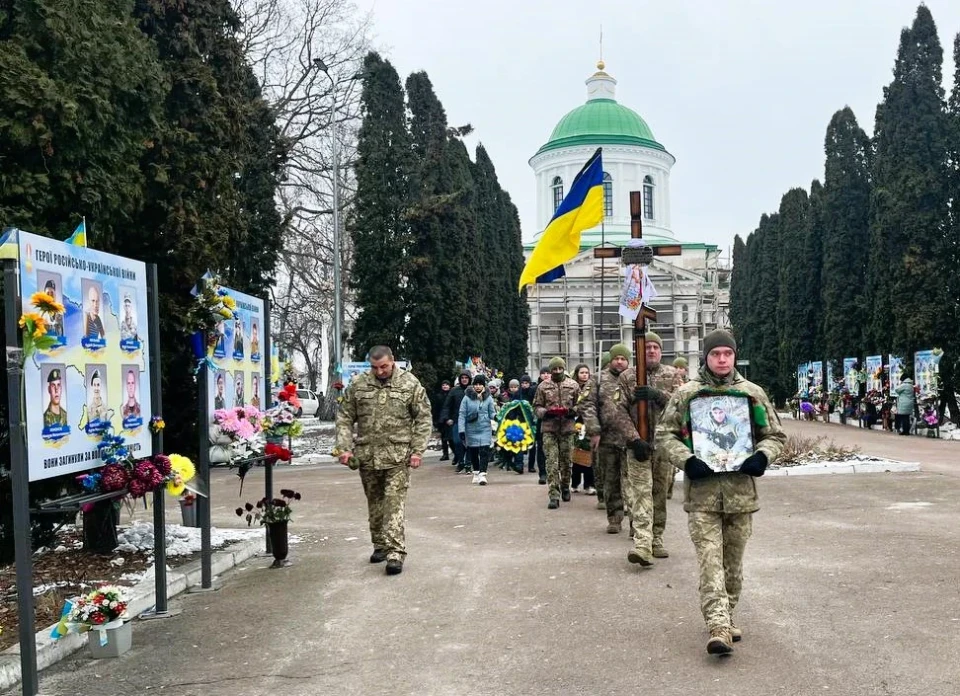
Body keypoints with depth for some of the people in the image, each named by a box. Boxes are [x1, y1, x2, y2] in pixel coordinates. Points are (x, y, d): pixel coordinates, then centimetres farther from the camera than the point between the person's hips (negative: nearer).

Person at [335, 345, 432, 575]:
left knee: (394, 502, -8)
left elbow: (423, 418, 0)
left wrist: (417, 450, -6)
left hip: (398, 455, -3)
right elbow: (345, 418, 6)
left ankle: (395, 552, -7)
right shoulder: (357, 384, 3)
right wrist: (345, 447, -4)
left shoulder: (410, 384, -2)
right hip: (367, 454, 3)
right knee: (374, 502, 14)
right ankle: (380, 545, 29)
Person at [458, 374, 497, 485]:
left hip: (485, 429, -1)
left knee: (484, 451, -11)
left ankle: (482, 474, -13)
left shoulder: (488, 398, 1)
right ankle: (476, 473, 28)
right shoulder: (467, 398, -3)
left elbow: (491, 413, 6)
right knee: (473, 452, 11)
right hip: (471, 429, 1)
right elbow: (462, 415, -3)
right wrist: (461, 430, -7)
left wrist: (495, 416, -17)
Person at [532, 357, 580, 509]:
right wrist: (545, 412, -13)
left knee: (566, 461, 10)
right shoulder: (543, 386, 4)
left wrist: (574, 411, -10)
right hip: (549, 429, -1)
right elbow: (536, 406, 7)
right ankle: (554, 495, -6)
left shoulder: (573, 385, 7)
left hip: (567, 428, 1)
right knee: (552, 462, -6)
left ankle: (565, 487, 33)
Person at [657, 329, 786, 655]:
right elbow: (665, 434, 3)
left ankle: (726, 617, 30)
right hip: (702, 491, -2)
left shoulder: (753, 393, 7)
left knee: (733, 560, 13)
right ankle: (719, 628, -12)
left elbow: (775, 435, 13)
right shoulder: (686, 393, 1)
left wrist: (762, 456, -7)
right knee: (710, 558, -10)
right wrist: (686, 460, -14)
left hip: (741, 490, 3)